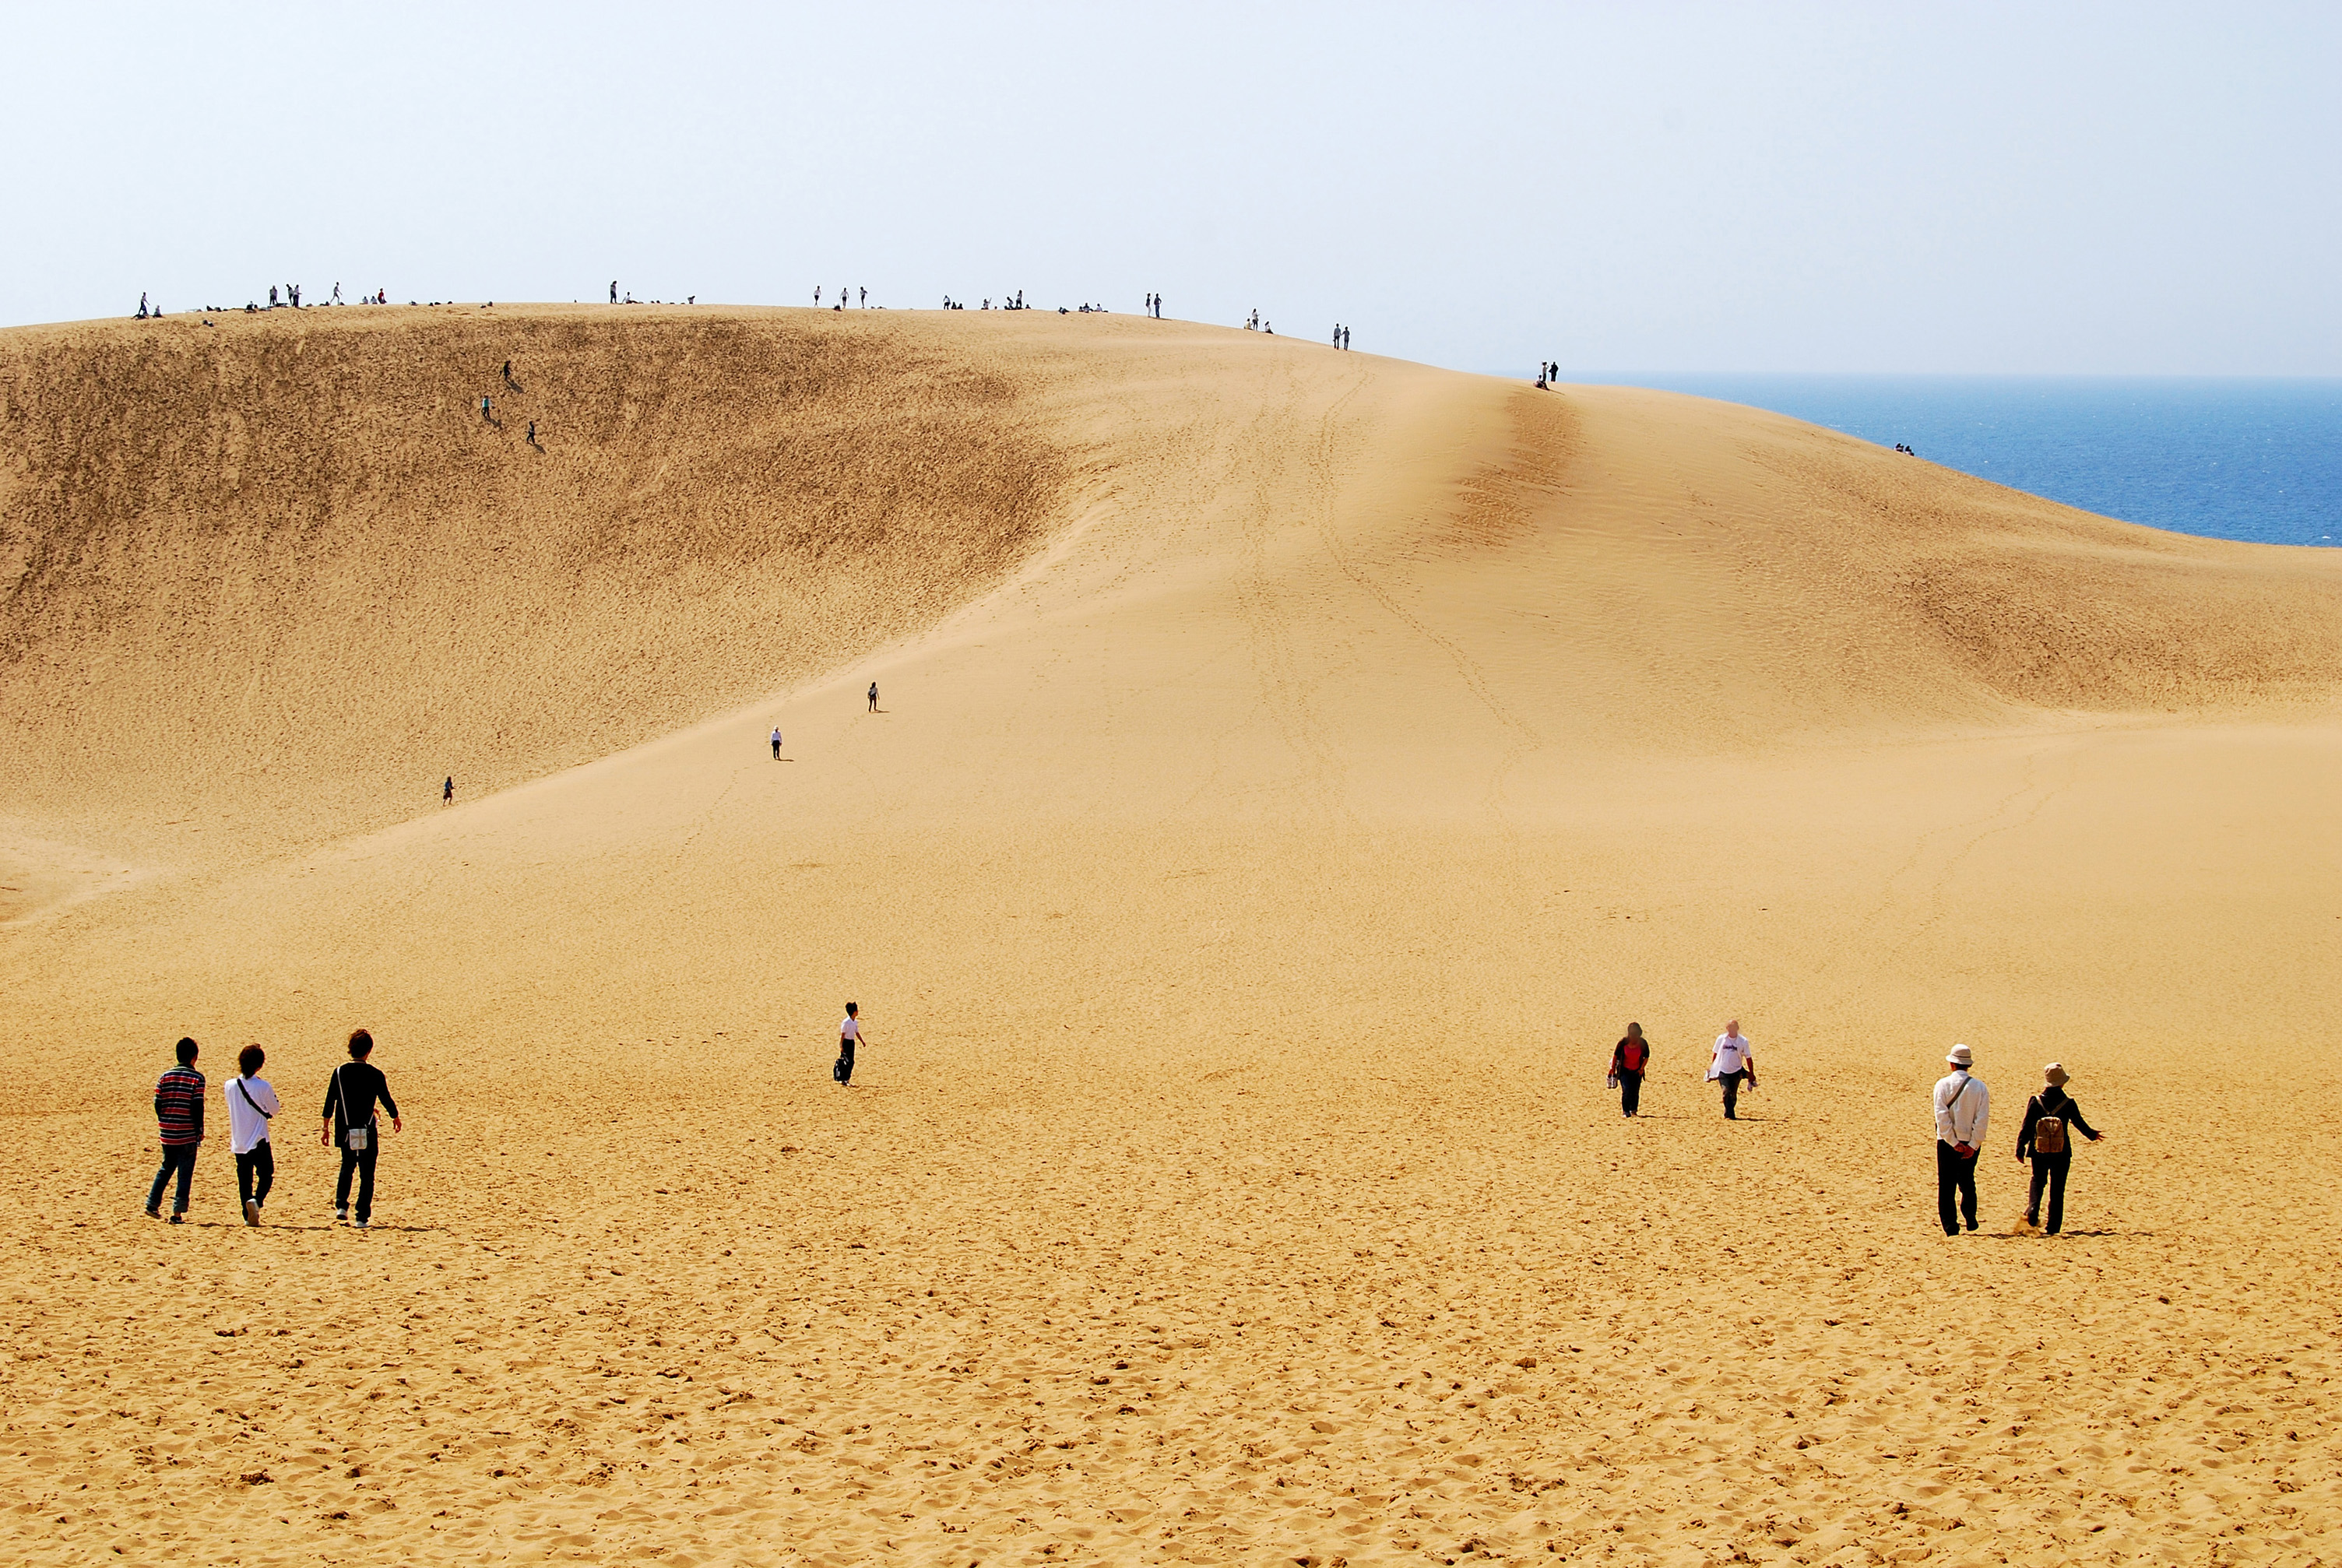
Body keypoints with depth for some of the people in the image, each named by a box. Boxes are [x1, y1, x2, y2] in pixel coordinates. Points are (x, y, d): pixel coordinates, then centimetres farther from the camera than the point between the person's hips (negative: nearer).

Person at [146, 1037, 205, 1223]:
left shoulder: (165, 1077, 4)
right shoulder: (197, 1078, -8)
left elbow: (157, 1104, 4)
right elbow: (198, 1107, -12)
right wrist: (200, 1131, -3)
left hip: (167, 1134, 4)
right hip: (188, 1135, -4)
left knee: (166, 1168, 22)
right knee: (185, 1173, 2)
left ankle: (152, 1204, 18)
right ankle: (178, 1213, -2)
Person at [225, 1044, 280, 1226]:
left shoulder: (230, 1086, -3)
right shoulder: (263, 1086, -12)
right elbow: (275, 1110, 0)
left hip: (238, 1142, 3)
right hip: (259, 1140, -3)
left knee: (244, 1179, 10)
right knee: (266, 1175, 7)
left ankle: (248, 1216, 8)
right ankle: (257, 1199, -19)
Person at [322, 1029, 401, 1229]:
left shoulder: (339, 1072, -3)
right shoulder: (375, 1074, -9)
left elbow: (330, 1102, 0)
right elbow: (387, 1100, -1)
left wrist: (326, 1128, 9)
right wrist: (396, 1119, 19)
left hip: (344, 1131, 3)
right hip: (368, 1133, -3)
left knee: (347, 1167, 23)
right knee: (366, 1173, 5)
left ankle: (341, 1205, 9)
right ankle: (363, 1217, 2)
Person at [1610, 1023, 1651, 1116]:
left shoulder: (1643, 1043, -10)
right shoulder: (1623, 1042, -13)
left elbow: (1646, 1057, 2)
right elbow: (1615, 1055, -1)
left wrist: (1642, 1068, -6)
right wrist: (1612, 1068, 3)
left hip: (1637, 1071, 1)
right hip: (1624, 1070, -1)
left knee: (1635, 1092, 2)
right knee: (1626, 1090, -14)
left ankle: (1633, 1110, 23)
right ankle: (1625, 1111, -6)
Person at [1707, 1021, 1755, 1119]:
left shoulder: (1743, 1041, -4)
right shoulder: (1721, 1039, 0)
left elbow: (1748, 1058, 1)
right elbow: (1715, 1054, 11)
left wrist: (1751, 1074, 1)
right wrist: (1711, 1069, 14)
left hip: (1736, 1072, 0)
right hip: (1722, 1071, 0)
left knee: (1733, 1095, 6)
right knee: (1726, 1092, -15)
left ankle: (1728, 1114, 25)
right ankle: (1729, 1115, -10)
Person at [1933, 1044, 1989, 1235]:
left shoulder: (1943, 1084, -7)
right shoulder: (1979, 1086, -3)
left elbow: (1942, 1116, -14)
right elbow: (1982, 1119, -9)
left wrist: (1953, 1142, -12)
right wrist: (1973, 1145, -8)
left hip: (1947, 1141, -2)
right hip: (1971, 1142, 2)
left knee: (1946, 1185, 4)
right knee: (1967, 1182, 21)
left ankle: (1951, 1226, 0)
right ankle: (1970, 1218, 17)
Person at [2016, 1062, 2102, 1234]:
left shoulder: (2036, 1101, -6)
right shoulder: (2068, 1103, -8)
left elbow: (2026, 1128, -4)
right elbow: (2080, 1124, 2)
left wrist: (2020, 1148, 7)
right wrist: (2092, 1135, 23)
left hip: (2039, 1151, 1)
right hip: (2061, 1153, -1)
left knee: (2038, 1181, 20)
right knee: (2057, 1189, 9)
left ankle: (2033, 1208, -5)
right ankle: (2053, 1226, 9)